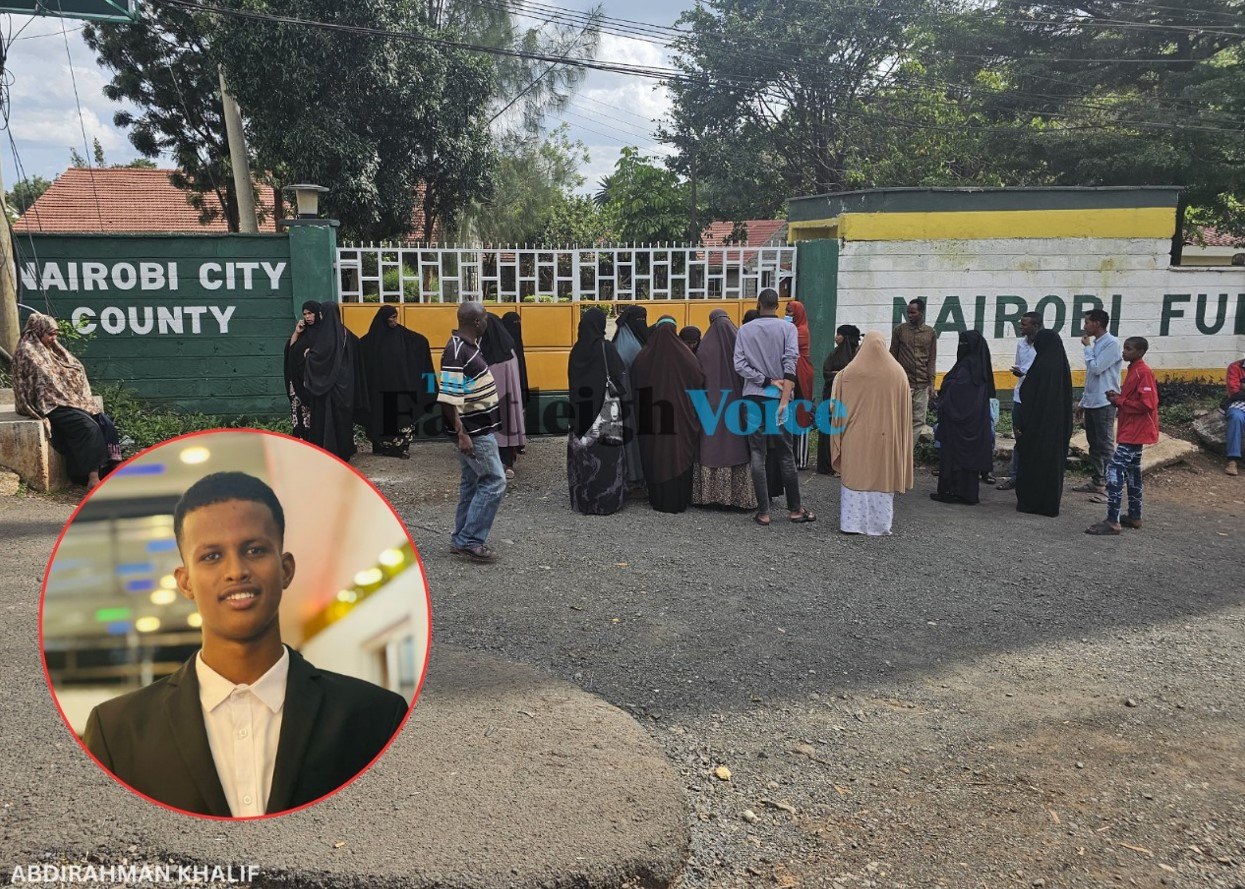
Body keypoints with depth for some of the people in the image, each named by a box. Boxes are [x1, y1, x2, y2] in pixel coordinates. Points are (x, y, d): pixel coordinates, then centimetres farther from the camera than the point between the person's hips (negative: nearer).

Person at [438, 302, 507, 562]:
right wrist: (462, 434, -25)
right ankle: (470, 541, 0)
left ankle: (462, 540, 22)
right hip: (473, 432, -10)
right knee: (494, 482, -6)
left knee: (472, 482, 14)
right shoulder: (456, 352, -21)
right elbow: (448, 399, -24)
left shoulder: (469, 345, 9)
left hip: (479, 428, 10)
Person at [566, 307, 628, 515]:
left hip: (580, 410, 6)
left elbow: (571, 381, 9)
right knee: (604, 452, 0)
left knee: (581, 451, 10)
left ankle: (581, 498, 18)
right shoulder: (605, 347, -12)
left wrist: (577, 404, 16)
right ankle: (606, 500, 3)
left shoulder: (577, 349, 4)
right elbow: (620, 377, -14)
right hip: (602, 409, -5)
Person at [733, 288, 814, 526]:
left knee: (757, 455, 4)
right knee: (786, 454, 8)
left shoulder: (745, 330, 3)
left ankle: (763, 512, 3)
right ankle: (794, 509, 14)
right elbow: (791, 362, -12)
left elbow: (740, 365, -7)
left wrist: (767, 380, -7)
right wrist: (784, 399, -16)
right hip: (778, 397, -1)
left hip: (753, 397, 1)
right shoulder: (788, 328, -1)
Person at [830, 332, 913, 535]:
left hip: (856, 437, -1)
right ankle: (879, 524, 14)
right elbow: (904, 412, 4)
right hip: (886, 438, 1)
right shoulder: (898, 373, -2)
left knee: (855, 476, 7)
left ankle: (852, 523, 10)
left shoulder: (848, 373, -6)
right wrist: (899, 441, 12)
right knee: (883, 476, 9)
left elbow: (838, 408, 1)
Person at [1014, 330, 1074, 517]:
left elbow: (1029, 399, -17)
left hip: (1038, 424, -7)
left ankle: (1030, 502, 9)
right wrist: (1066, 428, 18)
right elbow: (1067, 399, 11)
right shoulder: (1063, 367, 4)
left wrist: (1021, 425, -11)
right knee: (1054, 461, 13)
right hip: (1058, 426, 7)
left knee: (1031, 461, 4)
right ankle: (1051, 503, 19)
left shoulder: (1041, 367, -17)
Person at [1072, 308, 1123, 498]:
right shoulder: (1095, 343, 14)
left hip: (1104, 403, -9)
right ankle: (1096, 481, 21)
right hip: (1091, 402, 9)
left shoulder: (1111, 344, -12)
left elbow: (1096, 368, -20)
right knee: (1093, 443, 13)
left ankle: (1107, 487, -3)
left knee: (1105, 445, -6)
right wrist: (1083, 401, 20)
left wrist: (1087, 347, -7)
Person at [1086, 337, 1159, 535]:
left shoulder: (1143, 372, -16)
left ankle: (1112, 521, -16)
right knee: (1131, 471, 15)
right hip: (1132, 431, 11)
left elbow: (1147, 404, -23)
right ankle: (1134, 516, 24)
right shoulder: (1133, 370, 14)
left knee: (1115, 470, -15)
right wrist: (1118, 397, 5)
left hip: (1134, 432, -11)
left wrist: (1119, 401, -16)